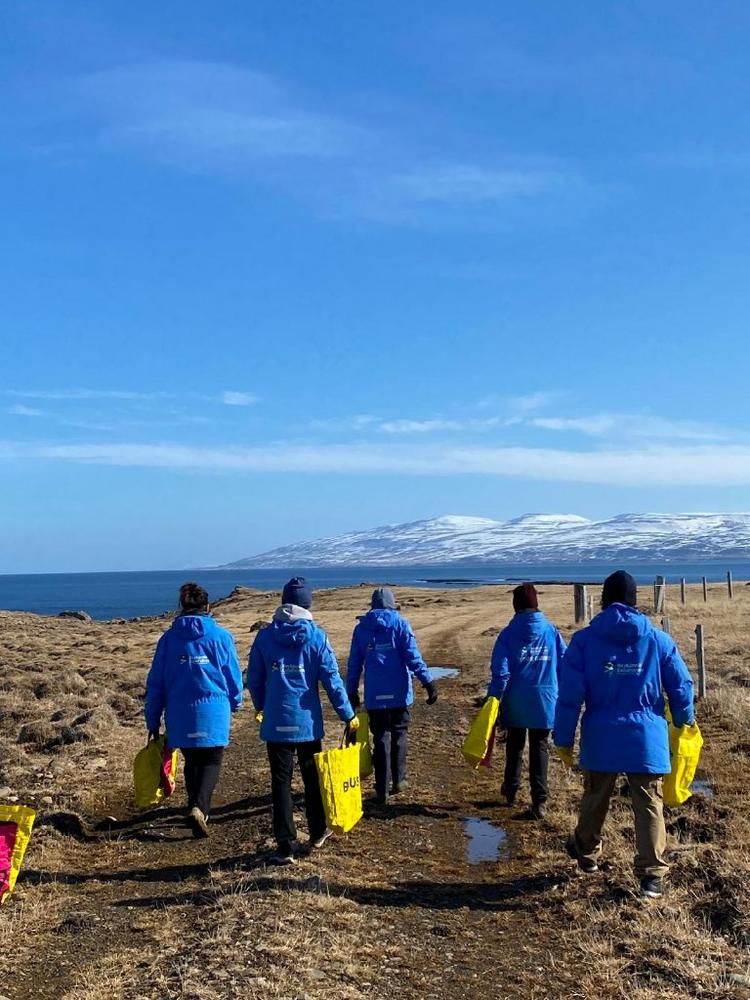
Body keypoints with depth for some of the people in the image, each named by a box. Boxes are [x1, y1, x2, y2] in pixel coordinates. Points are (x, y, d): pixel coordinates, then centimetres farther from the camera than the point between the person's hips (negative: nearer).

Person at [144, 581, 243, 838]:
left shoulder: (168, 638, 3)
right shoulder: (220, 636, -2)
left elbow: (155, 682, 4)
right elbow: (234, 675, 4)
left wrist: (153, 721, 11)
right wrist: (234, 702, 23)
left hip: (180, 715, 2)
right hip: (213, 712, -2)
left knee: (192, 763, 18)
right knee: (212, 761, 8)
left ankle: (197, 810, 21)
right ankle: (199, 807, -14)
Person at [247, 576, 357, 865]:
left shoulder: (265, 636, -2)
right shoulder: (317, 636, -7)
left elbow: (254, 679, 5)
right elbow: (332, 679, -7)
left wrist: (260, 707, 23)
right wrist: (347, 715, 2)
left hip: (276, 722, 0)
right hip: (308, 722, 0)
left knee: (281, 783, 5)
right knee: (313, 779, 17)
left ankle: (286, 847, 6)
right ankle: (317, 834, 32)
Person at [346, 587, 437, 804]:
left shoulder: (361, 627, 6)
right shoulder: (400, 624, -2)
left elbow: (354, 663, 8)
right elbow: (413, 656, -10)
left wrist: (352, 692, 15)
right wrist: (428, 682, -8)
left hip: (374, 696, 1)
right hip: (398, 693, -1)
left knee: (381, 739, 7)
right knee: (399, 735, 16)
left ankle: (382, 789, 4)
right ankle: (398, 780, 21)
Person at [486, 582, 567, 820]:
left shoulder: (508, 634, -7)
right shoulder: (551, 631, -1)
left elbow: (500, 671, -11)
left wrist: (493, 699, -6)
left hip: (515, 702, 0)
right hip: (545, 701, 0)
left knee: (515, 745, 19)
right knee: (539, 748, 6)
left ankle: (510, 790, 33)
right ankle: (539, 800, -2)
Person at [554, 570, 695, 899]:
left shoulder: (584, 640, -6)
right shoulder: (659, 640, -2)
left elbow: (570, 695, -8)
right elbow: (681, 686, 4)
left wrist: (564, 738, 2)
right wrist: (684, 720, 23)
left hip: (601, 739, 1)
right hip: (647, 739, 0)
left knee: (595, 800, 19)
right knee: (649, 805, 7)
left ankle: (586, 853, 40)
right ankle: (652, 874, 5)